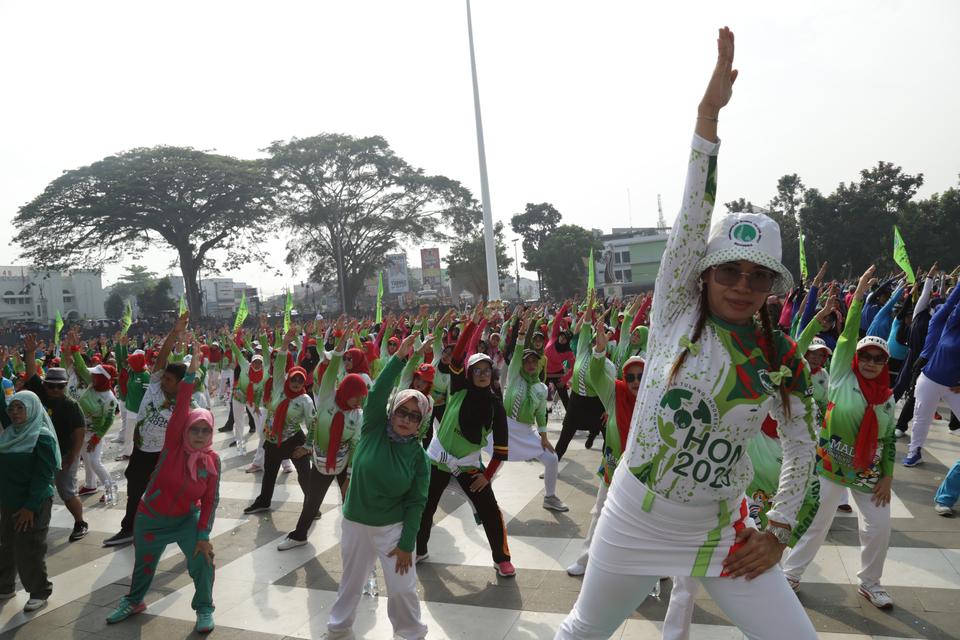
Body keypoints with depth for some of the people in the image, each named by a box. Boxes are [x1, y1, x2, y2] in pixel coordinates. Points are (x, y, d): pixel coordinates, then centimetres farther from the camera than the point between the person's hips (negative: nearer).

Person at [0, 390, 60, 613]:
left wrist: (30, 506, -18)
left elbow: (44, 476, -17)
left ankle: (39, 592, 14)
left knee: (29, 550, -1)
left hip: (33, 505, -7)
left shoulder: (42, 437, -15)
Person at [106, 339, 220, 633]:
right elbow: (180, 409, -34)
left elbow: (210, 499, -9)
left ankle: (204, 609, 14)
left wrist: (203, 535, -14)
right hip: (152, 518, 0)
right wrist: (192, 371, -45)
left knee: (202, 561, -10)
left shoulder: (212, 460, -14)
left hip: (187, 518, 1)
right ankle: (134, 601, 49)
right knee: (144, 564, 19)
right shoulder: (173, 444, -20)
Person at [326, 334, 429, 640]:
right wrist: (399, 357, -36)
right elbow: (377, 393, -27)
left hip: (393, 527, -1)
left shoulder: (418, 455, -11)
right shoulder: (374, 429, -11)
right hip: (355, 523, 1)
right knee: (351, 580, 19)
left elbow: (416, 502, -7)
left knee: (402, 586, 1)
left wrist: (407, 544, -10)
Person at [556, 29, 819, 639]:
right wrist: (708, 115, -28)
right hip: (637, 516, -1)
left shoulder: (784, 358, -5)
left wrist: (779, 531, 0)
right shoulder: (675, 312, -11)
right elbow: (693, 217, -21)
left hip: (722, 529, 1)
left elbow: (802, 447, 6)